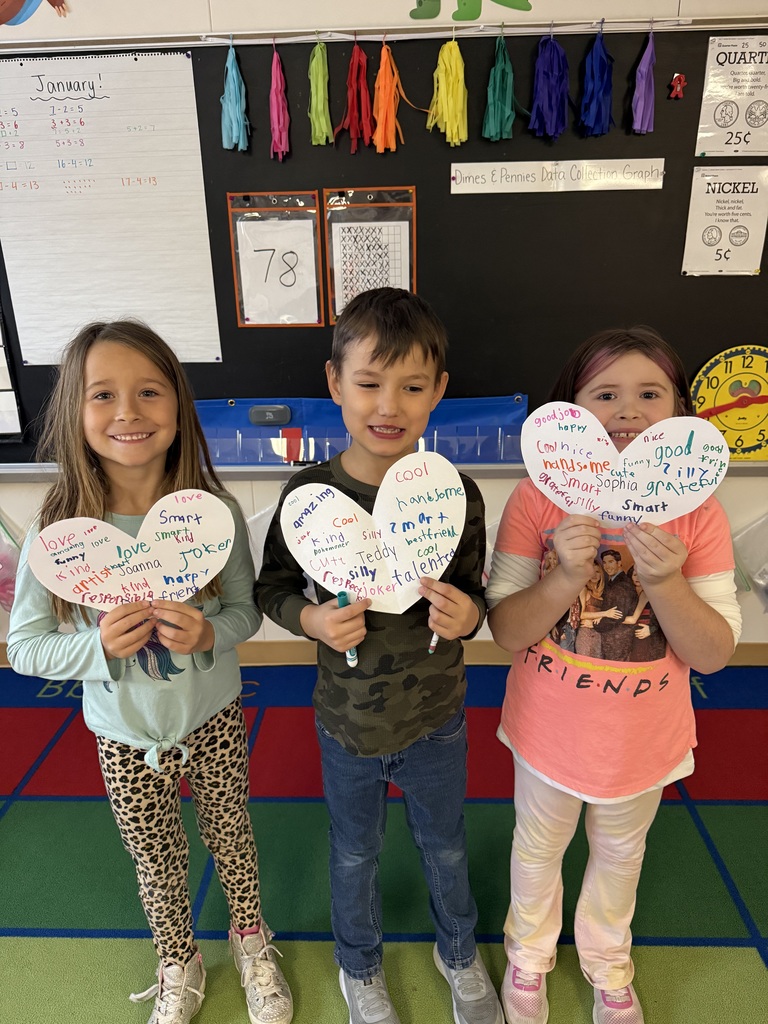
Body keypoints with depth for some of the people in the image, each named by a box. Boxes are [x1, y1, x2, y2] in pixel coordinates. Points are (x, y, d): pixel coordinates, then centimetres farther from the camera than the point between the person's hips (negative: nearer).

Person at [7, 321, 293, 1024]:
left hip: (213, 720, 0)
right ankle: (179, 967, 53)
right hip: (126, 735, 0)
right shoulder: (57, 532, -19)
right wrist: (100, 645, -28)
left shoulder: (216, 512, -19)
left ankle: (251, 943, 54)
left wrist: (209, 634, -28)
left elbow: (246, 609, -7)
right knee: (157, 862, 22)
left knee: (231, 836, 23)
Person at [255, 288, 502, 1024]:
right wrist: (312, 620, -24)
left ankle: (459, 955, 58)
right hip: (347, 722, 0)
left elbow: (475, 595, -3)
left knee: (445, 846, 26)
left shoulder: (459, 493, -16)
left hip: (436, 720, 1)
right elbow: (270, 588, -5)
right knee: (354, 854, 24)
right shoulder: (309, 491, -18)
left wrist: (465, 615, -25)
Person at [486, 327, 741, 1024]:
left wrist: (665, 580, -32)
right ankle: (529, 953, 56)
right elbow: (505, 629, -17)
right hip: (548, 730, -1)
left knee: (620, 856, 28)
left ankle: (608, 962, 59)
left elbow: (713, 654, -14)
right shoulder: (537, 500, -19)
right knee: (538, 849, 24)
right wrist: (568, 576, -34)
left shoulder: (697, 513, -15)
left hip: (643, 742, 2)